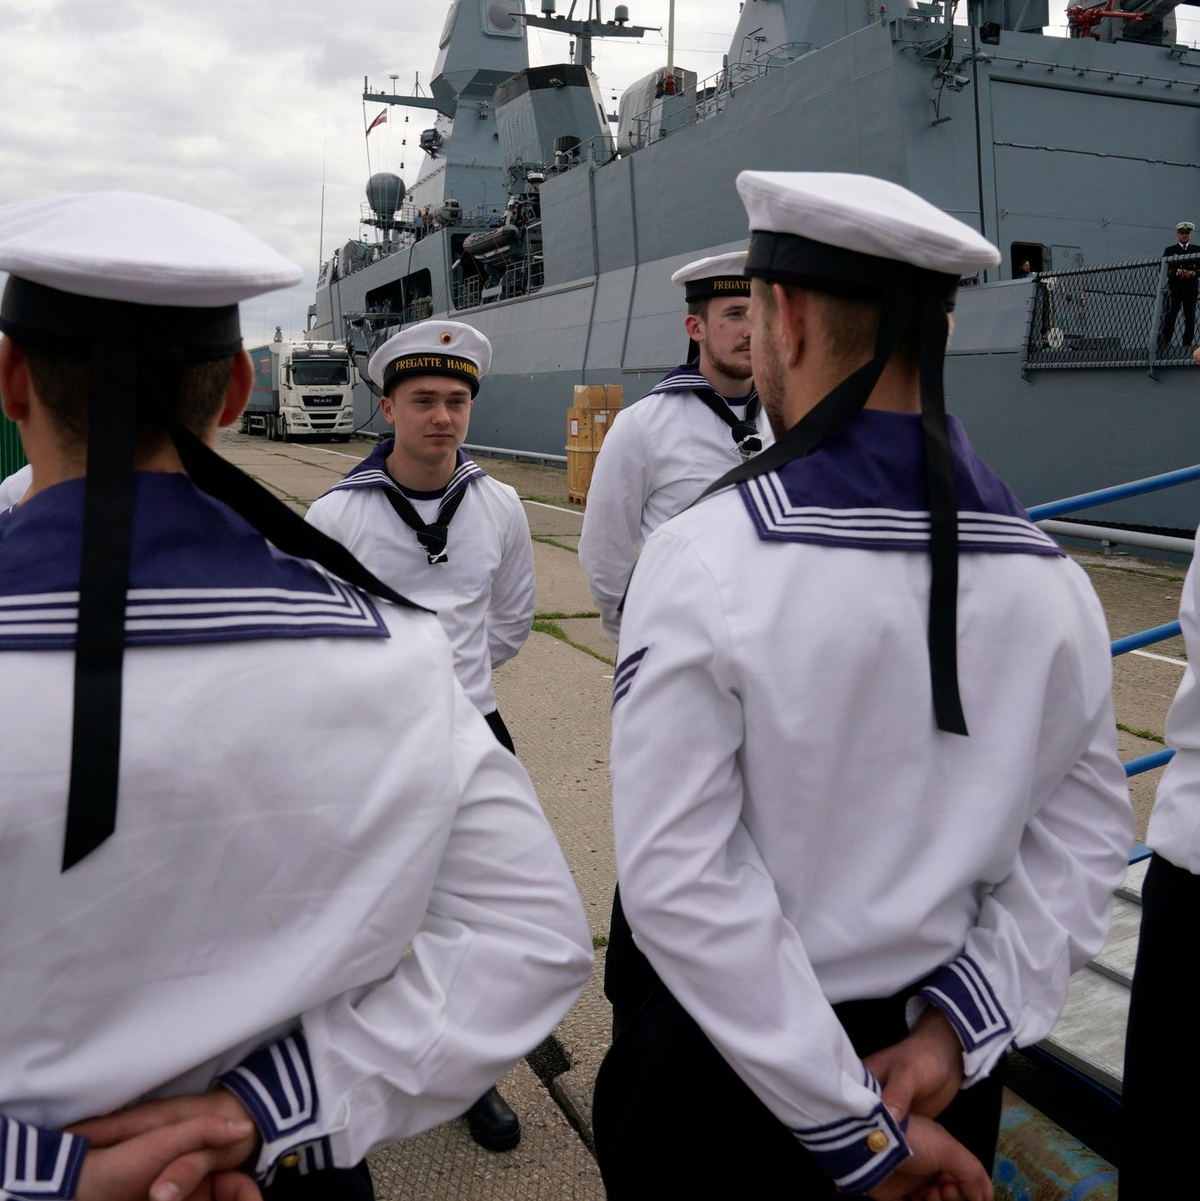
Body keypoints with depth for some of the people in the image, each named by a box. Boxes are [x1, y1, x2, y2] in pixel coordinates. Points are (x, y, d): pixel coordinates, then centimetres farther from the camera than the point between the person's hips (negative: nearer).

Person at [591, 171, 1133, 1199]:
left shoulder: (703, 560, -22)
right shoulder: (1051, 576, -9)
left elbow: (678, 882, -23)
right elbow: (1086, 838, -4)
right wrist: (960, 1026, -5)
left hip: (730, 1072, -4)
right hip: (944, 1075, 4)